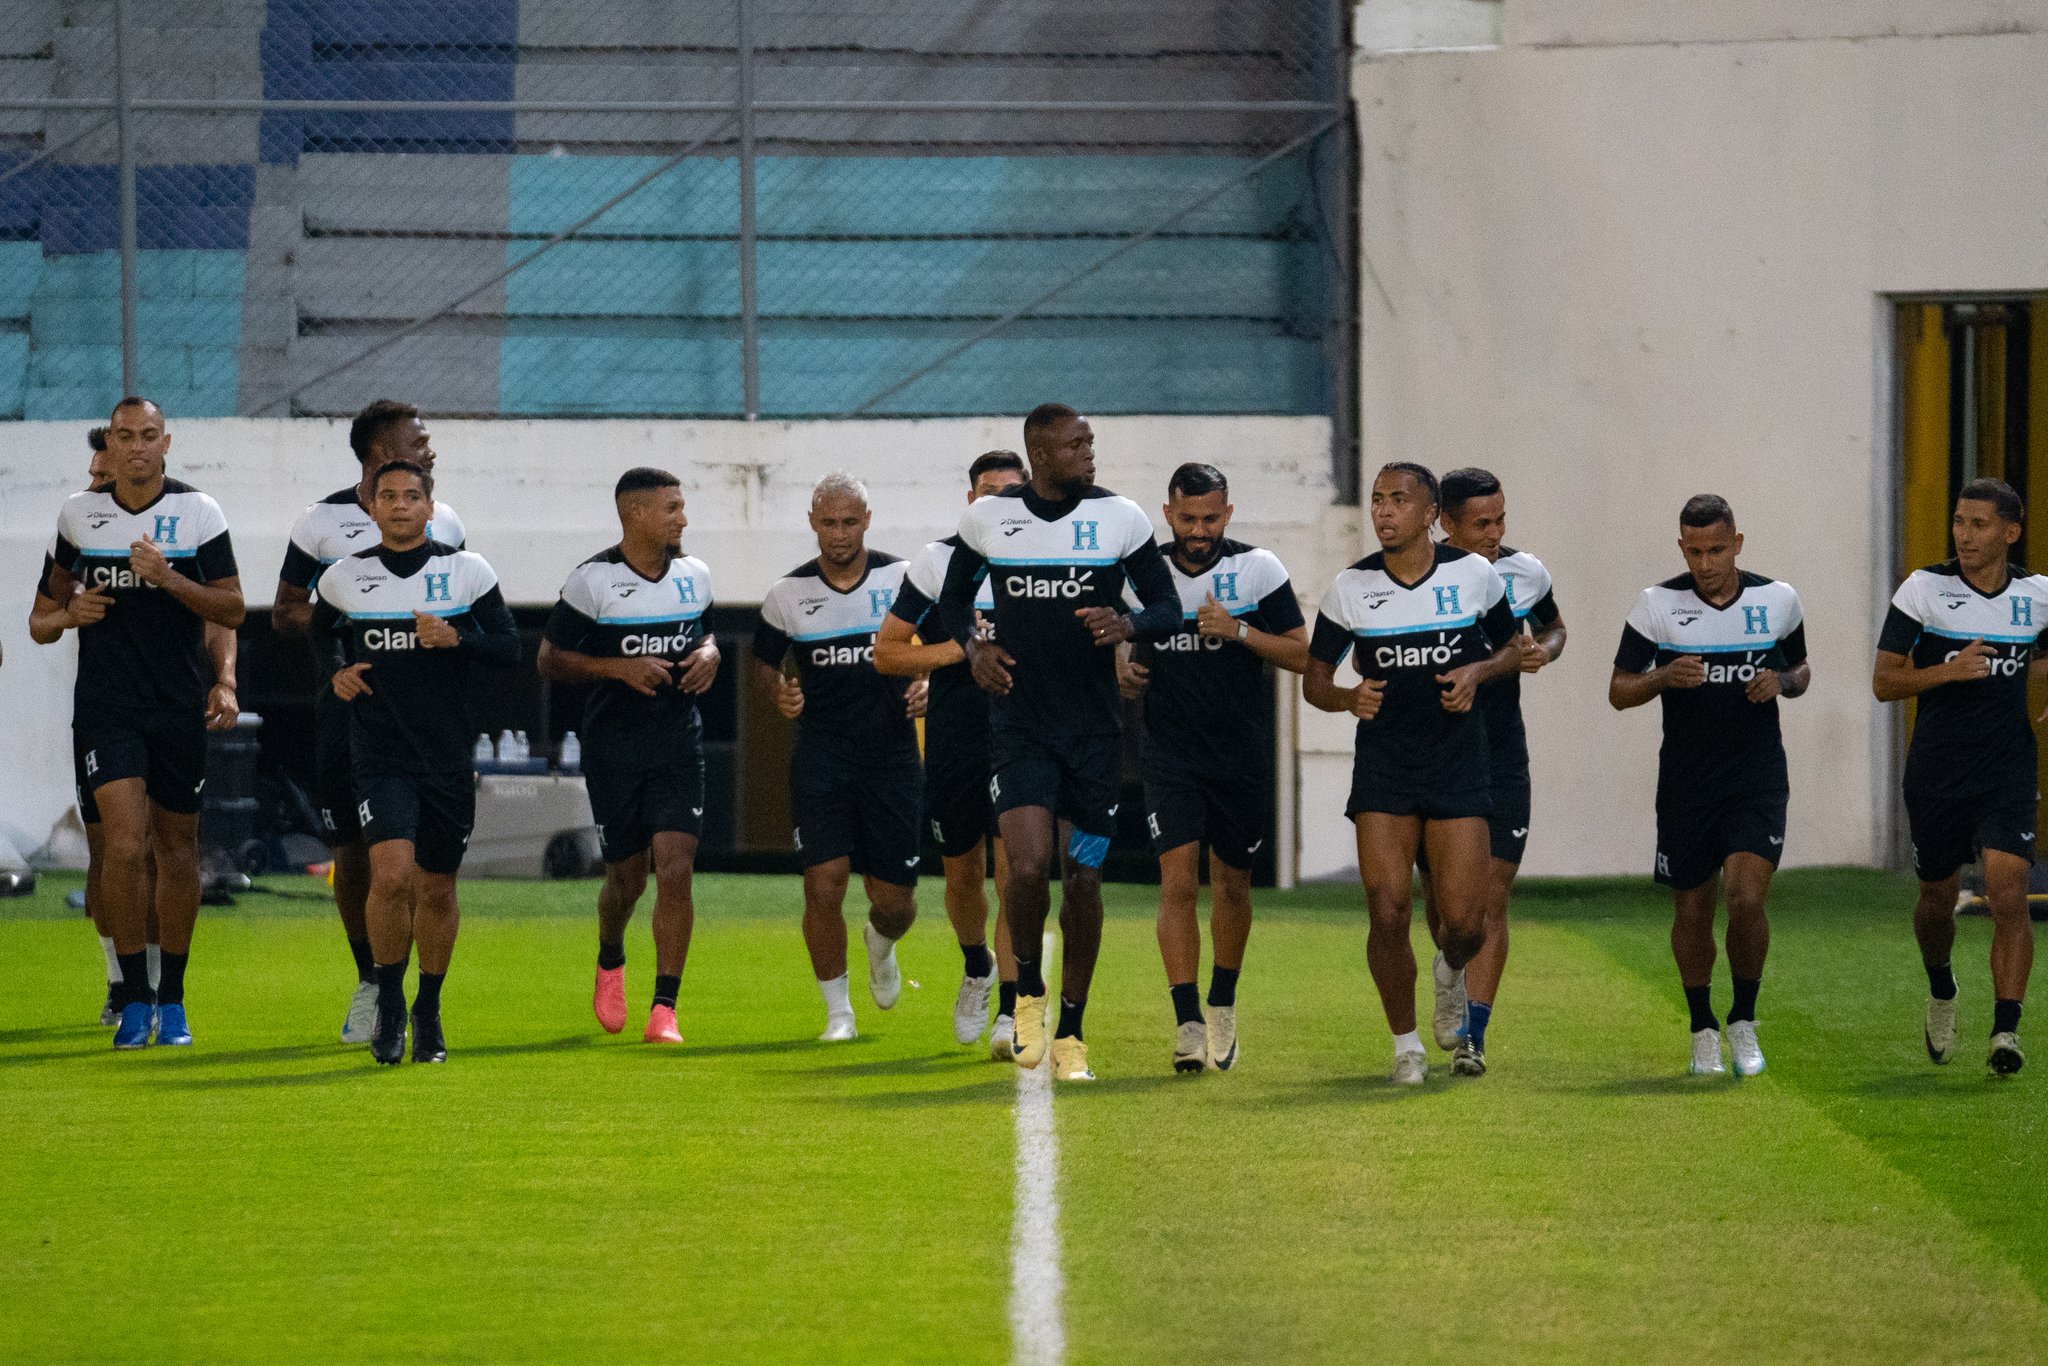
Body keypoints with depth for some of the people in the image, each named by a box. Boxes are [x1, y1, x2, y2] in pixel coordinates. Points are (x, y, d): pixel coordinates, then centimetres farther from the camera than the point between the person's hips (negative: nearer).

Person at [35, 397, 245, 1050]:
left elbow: (232, 610, -4)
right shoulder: (78, 512, 4)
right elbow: (62, 575, 23)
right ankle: (135, 997, -5)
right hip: (106, 703, 0)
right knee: (125, 844, -14)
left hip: (180, 704, 0)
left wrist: (169, 579, -19)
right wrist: (68, 610, 1)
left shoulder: (198, 512, -2)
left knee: (176, 847, 8)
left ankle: (172, 999, 21)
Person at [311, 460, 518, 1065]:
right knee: (392, 874, -19)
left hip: (448, 755, 1)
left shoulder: (467, 571, 1)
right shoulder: (344, 577, 4)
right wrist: (334, 670, 2)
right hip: (380, 757, -1)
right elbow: (321, 631, 23)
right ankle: (389, 1003, -1)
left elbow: (509, 646, 1)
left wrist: (456, 637, -17)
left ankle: (429, 1014, 27)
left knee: (437, 889, 8)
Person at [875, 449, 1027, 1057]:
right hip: (954, 748, 1)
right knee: (963, 874, 13)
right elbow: (885, 653, 0)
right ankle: (977, 968, 43)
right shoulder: (938, 563, -1)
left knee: (1015, 870, -13)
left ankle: (1010, 1011, -14)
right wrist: (959, 648, -13)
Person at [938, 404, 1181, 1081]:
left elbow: (1168, 607, 4)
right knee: (1029, 863, -18)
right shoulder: (989, 517, 0)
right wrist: (973, 645, -3)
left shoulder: (1120, 518, -2)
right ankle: (1028, 992, 9)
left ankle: (1071, 1032, 19)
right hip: (1020, 726, -1)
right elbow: (954, 594, 17)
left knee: (1083, 878, 4)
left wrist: (1127, 626, -18)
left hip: (1095, 727, 1)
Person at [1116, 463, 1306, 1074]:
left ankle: (1223, 1004, 33)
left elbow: (1301, 655, -4)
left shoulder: (1258, 569, -3)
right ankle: (1188, 1025, -16)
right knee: (1178, 882, -14)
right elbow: (1129, 654, 15)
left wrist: (1239, 632, -18)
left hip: (1243, 755, 0)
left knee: (1232, 885, 10)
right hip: (1170, 755, 0)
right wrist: (1126, 674, -9)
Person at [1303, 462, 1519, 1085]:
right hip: (1382, 766, 0)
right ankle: (1406, 1043, 9)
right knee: (1388, 915, -11)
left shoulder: (1474, 575, -2)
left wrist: (1478, 672, -9)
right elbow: (1314, 680, 5)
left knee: (1465, 924, -6)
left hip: (1458, 763, 0)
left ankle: (1450, 972, 33)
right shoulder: (1350, 588, -2)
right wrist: (1347, 696, -17)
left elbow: (1513, 646, 13)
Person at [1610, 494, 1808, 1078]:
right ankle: (1703, 1030, 28)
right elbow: (1619, 691, 1)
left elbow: (1800, 669, 17)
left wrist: (1782, 681, -7)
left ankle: (1744, 1021, 5)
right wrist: (1665, 676, -19)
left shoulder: (1778, 600, 0)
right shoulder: (1657, 604, -4)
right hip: (1685, 782, 1)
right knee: (1691, 911, 7)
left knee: (1746, 898, -16)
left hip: (1757, 778, -1)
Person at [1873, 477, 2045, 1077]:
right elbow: (1883, 681, -6)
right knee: (1937, 897, 12)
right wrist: (1948, 669, -21)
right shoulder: (1924, 589, -6)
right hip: (1936, 773, 0)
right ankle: (1941, 991, 42)